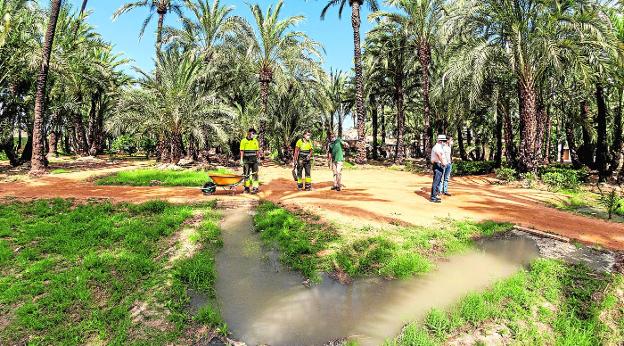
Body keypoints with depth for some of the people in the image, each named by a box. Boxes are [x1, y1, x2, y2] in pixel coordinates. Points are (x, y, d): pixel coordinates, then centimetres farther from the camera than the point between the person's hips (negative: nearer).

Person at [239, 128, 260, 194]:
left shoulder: (255, 141, 10)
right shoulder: (244, 141, 0)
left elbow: (257, 151, 12)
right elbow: (242, 151, -3)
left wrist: (258, 158, 8)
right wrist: (241, 160, -7)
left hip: (254, 160, 2)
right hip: (246, 160, -2)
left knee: (255, 173, -1)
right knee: (246, 174, 4)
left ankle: (255, 188, 0)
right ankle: (247, 188, 12)